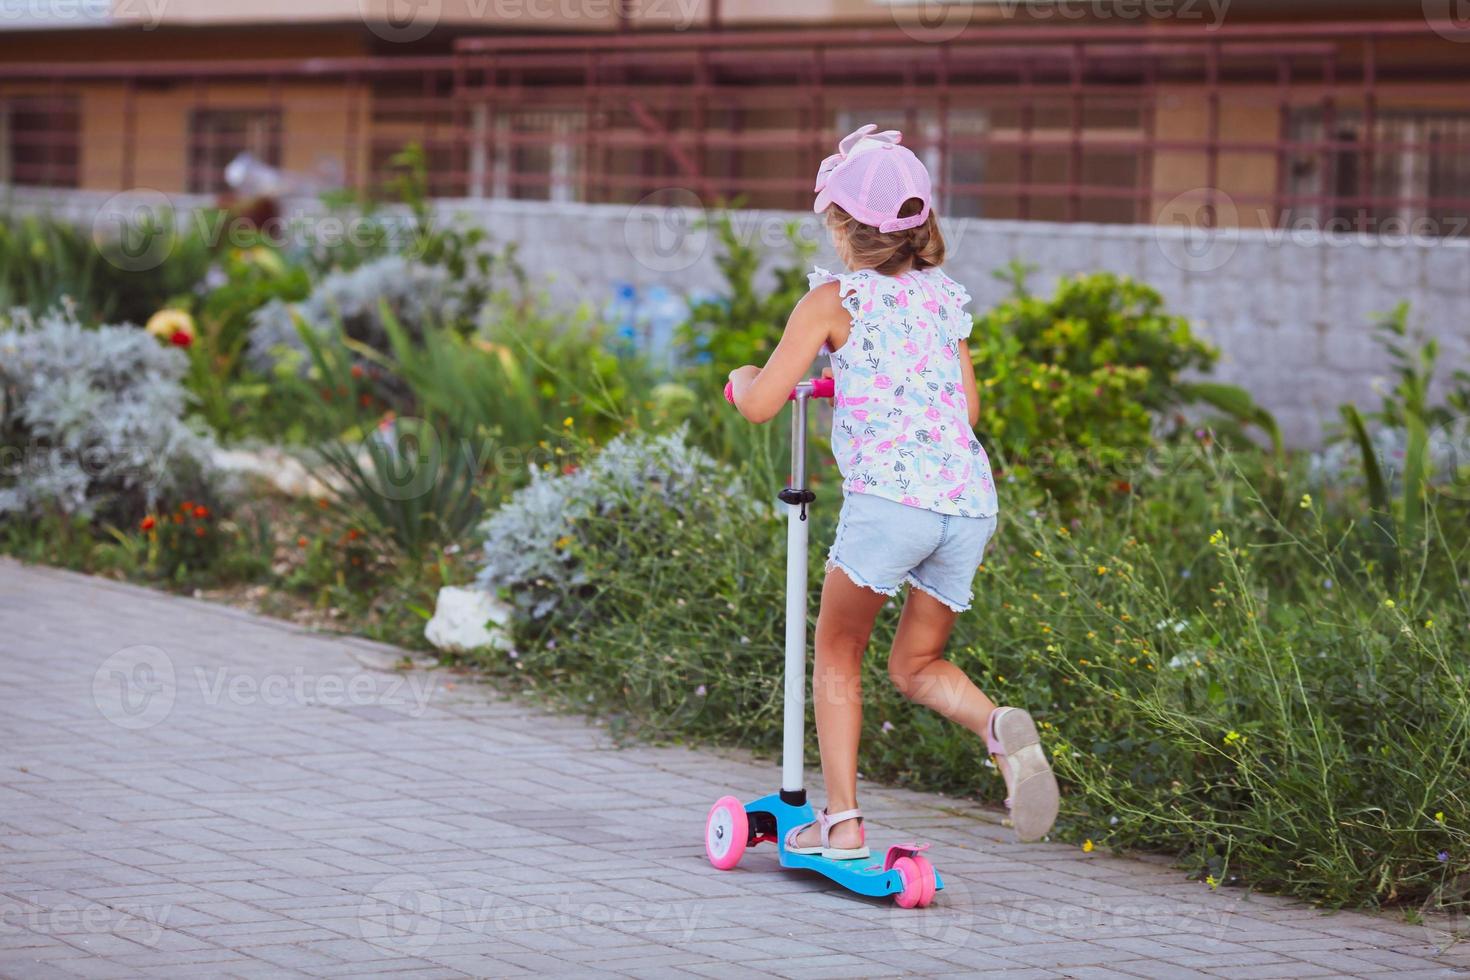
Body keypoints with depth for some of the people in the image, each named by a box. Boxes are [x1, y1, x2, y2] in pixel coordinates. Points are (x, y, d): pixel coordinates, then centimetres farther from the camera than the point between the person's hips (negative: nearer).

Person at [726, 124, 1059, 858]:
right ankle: (999, 727, -13)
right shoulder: (945, 298, 18)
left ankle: (841, 819, 9)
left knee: (837, 652, 14)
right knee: (915, 665, 17)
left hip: (888, 495, -5)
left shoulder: (834, 300, 3)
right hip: (970, 500, 5)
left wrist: (742, 378, 25)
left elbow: (760, 405, 1)